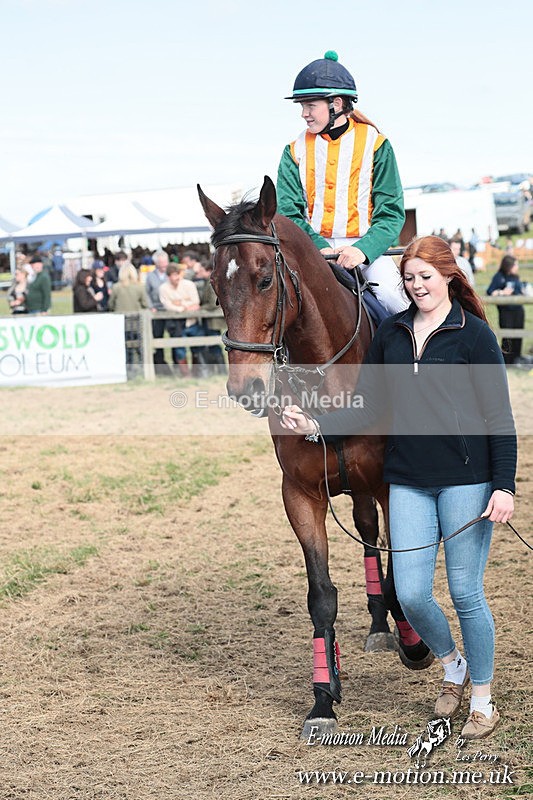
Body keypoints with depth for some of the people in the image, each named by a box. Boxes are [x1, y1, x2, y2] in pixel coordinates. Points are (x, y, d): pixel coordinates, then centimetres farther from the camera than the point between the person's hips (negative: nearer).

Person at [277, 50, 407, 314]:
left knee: (387, 292, -30)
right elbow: (289, 212, 2)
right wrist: (319, 248, -16)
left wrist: (364, 249, -22)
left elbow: (391, 212, -4)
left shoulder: (374, 144, 2)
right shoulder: (296, 151, 9)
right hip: (315, 246, 2)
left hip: (367, 245, -2)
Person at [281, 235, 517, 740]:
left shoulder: (473, 334, -4)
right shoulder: (390, 334, 9)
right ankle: (453, 668, 31)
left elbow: (499, 417, -5)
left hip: (465, 480, -4)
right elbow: (372, 410, 12)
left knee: (465, 592, 2)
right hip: (408, 481, 4)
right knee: (411, 595, 1)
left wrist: (504, 486, -12)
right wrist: (315, 427, -2)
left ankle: (483, 702, 20)